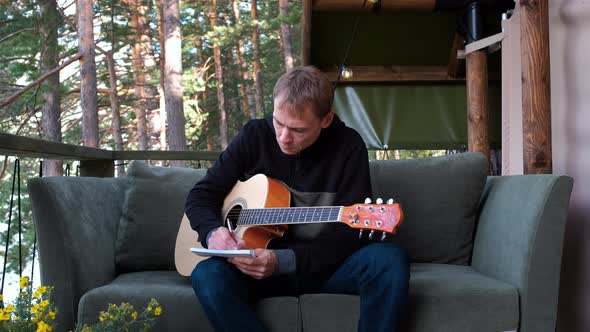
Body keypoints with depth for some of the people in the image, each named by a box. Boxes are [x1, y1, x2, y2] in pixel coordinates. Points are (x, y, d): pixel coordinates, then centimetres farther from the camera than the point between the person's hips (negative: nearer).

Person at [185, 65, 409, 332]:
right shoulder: (255, 136, -3)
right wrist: (213, 231, -20)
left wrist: (284, 261, -26)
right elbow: (201, 195, 4)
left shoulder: (348, 147, -8)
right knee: (207, 276, -31)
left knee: (390, 259, -30)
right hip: (258, 264, 1)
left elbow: (350, 233, -13)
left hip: (324, 263, -1)